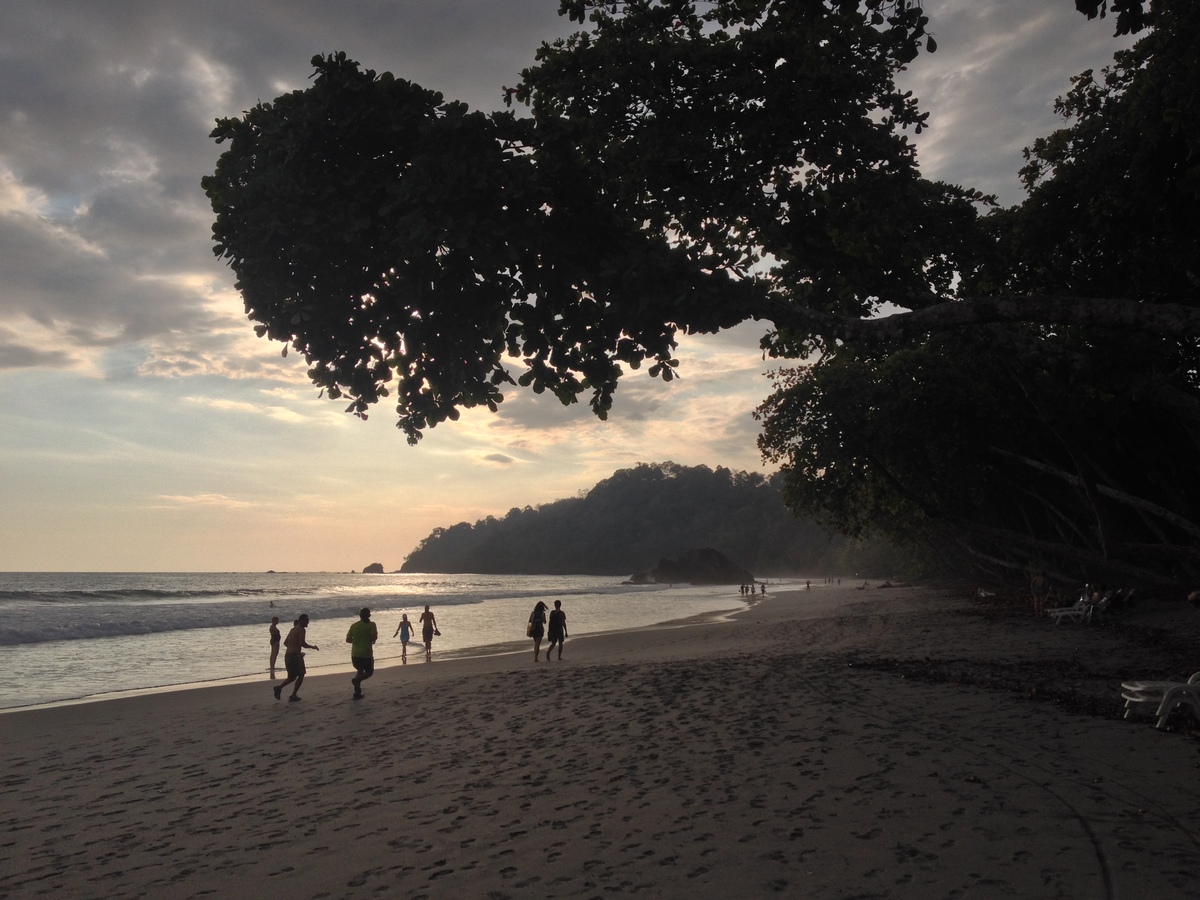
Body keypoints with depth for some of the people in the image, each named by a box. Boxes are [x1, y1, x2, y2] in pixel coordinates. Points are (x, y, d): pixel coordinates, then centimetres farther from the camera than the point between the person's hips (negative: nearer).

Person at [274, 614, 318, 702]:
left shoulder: (293, 629, 18)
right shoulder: (302, 630, -10)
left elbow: (285, 643, 23)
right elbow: (302, 643, -22)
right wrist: (313, 647, -7)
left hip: (287, 655, 8)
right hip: (295, 655, -8)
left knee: (292, 676, 18)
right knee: (301, 675, 6)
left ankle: (279, 687, -5)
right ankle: (293, 695, 2)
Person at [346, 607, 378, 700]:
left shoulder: (354, 625, 5)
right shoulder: (371, 625, -7)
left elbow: (348, 639, 6)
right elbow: (374, 637, -21)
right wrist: (371, 640, 1)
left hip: (355, 654, 4)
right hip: (366, 654, -4)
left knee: (360, 671, 23)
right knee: (369, 672, 14)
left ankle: (357, 693, 15)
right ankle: (357, 680, -15)